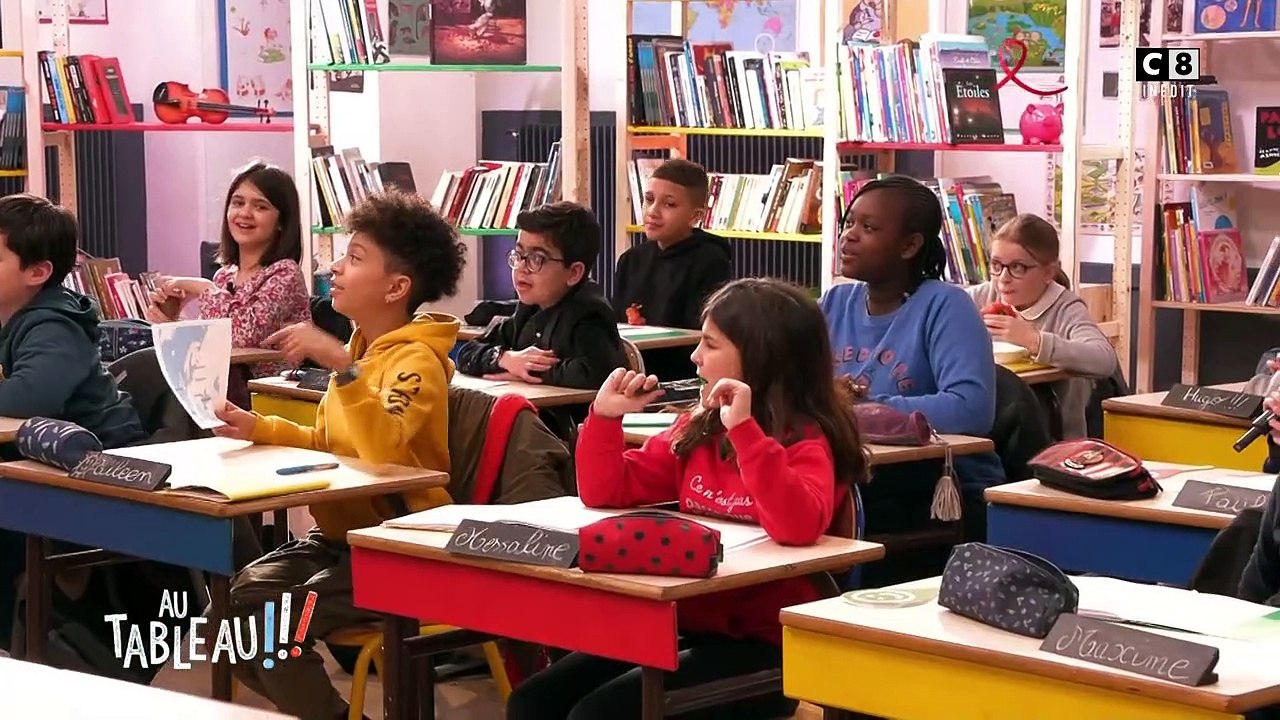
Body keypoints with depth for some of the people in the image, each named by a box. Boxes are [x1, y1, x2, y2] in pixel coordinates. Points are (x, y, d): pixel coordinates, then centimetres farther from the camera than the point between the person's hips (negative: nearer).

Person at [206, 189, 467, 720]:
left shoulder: (414, 360, -15)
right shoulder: (364, 347, 12)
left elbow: (383, 452, -33)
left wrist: (341, 365, -39)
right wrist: (261, 430, 9)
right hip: (341, 534, 9)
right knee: (236, 601, -10)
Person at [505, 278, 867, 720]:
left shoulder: (806, 442, -11)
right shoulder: (698, 429, 10)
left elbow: (799, 527, -32)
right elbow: (606, 493, 14)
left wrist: (744, 429, -33)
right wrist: (605, 416, -1)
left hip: (764, 647, -7)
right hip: (687, 627, 7)